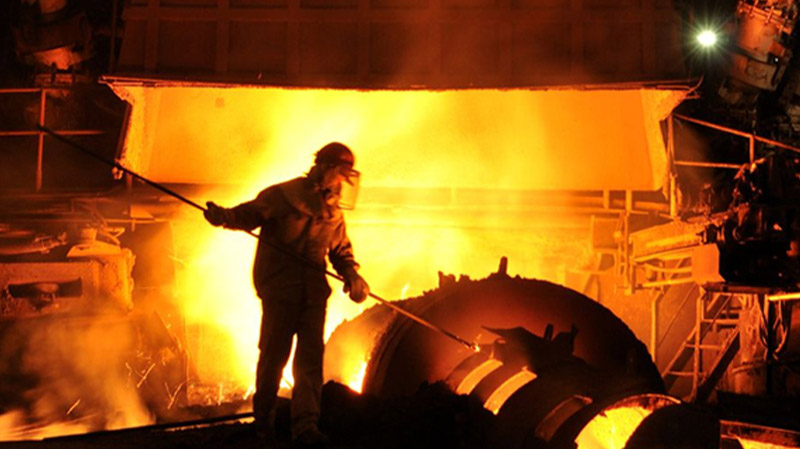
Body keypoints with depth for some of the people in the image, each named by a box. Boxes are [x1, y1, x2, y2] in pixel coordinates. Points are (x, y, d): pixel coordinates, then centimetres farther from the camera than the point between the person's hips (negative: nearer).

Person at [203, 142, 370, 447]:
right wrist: (224, 216, -29)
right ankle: (263, 419, 23)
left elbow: (341, 251, 20)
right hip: (279, 288, -4)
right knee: (274, 354, 1)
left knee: (311, 358, -5)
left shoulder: (333, 212, 15)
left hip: (313, 293, 5)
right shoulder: (282, 195, -2)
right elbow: (250, 214, -8)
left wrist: (352, 276, 1)